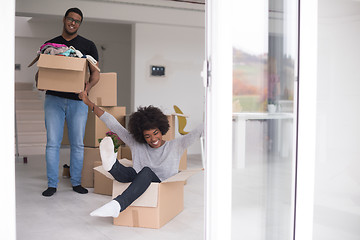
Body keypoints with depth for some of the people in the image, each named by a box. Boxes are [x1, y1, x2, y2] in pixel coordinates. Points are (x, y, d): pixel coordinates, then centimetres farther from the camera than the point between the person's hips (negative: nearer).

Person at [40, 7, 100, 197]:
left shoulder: (87, 45, 10)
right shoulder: (50, 45, 13)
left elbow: (96, 72, 6)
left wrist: (89, 85, -16)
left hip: (78, 100, 0)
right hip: (54, 98, 1)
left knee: (78, 143, 3)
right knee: (52, 142, -3)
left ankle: (76, 182, 16)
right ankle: (52, 184, 6)